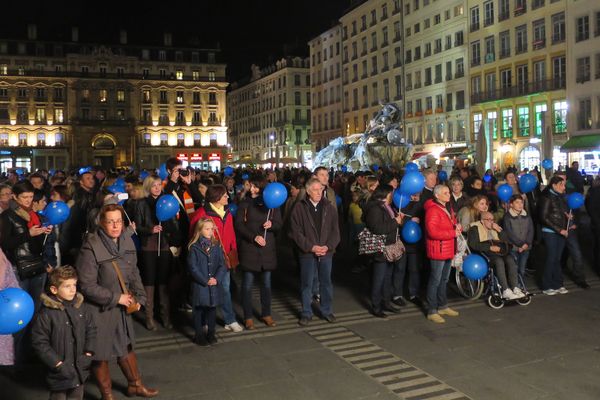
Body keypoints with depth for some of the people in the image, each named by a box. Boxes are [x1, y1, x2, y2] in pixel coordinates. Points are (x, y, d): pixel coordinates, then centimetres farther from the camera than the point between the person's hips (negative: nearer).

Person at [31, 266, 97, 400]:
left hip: (79, 368, 5)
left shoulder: (81, 307, -3)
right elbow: (39, 342, -15)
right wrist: (58, 363, -16)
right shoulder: (46, 313, -18)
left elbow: (91, 330, 6)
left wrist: (88, 354, -2)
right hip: (60, 371, -5)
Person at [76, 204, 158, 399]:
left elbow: (133, 272, 7)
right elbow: (87, 286, -22)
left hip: (122, 306, 6)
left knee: (126, 346, 22)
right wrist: (116, 297, -18)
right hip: (99, 309, -6)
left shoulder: (126, 241, -5)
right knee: (100, 353, 12)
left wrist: (139, 296, -4)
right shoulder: (91, 248, -25)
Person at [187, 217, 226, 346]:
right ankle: (199, 335, 19)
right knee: (199, 310, 6)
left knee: (212, 308, 13)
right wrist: (205, 281, -14)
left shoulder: (216, 246, 4)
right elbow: (193, 267, -11)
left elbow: (222, 265, 2)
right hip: (199, 285, -3)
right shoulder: (194, 247, -7)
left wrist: (217, 279, -13)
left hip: (214, 284, 3)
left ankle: (211, 333, 26)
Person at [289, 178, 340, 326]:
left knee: (326, 282, 12)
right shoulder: (299, 207, -4)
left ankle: (327, 311, 27)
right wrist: (311, 247, -14)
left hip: (326, 252, 2)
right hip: (307, 252, -2)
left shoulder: (329, 207, 4)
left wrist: (328, 246, -10)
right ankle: (306, 313, 19)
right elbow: (296, 231, -8)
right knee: (307, 284, 6)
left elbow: (335, 230, 4)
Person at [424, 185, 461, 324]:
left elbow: (452, 224, 28)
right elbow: (433, 232, -26)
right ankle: (432, 311, 4)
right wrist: (453, 233, -19)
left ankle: (443, 306, 32)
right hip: (438, 250, -10)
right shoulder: (433, 210, -17)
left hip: (448, 249, 10)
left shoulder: (447, 209, 15)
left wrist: (457, 227, 3)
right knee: (435, 280, -4)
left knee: (444, 279, 19)